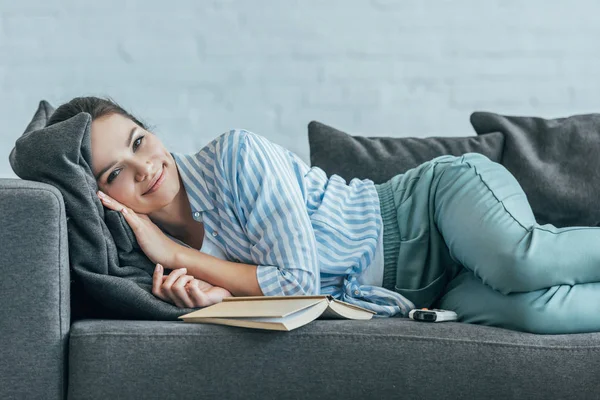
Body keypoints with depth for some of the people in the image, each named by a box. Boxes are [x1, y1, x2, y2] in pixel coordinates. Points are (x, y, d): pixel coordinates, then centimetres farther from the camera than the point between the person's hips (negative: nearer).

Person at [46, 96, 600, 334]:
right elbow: (301, 291, -4)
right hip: (409, 295, 3)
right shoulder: (169, 247, 1)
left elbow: (300, 279, -19)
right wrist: (208, 294, -24)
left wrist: (174, 253, -16)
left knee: (522, 262, -38)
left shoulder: (235, 155, -17)